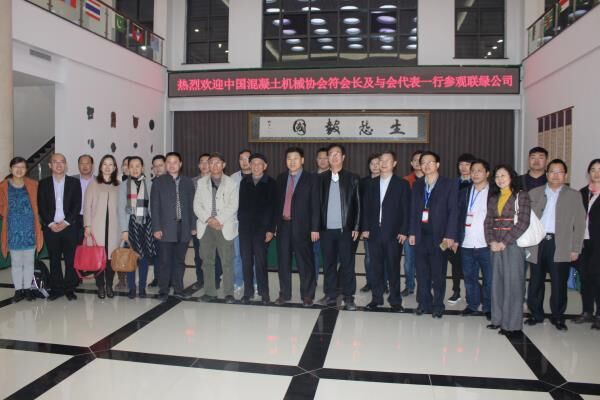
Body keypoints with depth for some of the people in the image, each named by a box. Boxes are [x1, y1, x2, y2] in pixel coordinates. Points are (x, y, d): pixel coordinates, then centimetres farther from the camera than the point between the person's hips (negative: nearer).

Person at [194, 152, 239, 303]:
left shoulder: (232, 183, 5)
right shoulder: (201, 183, 13)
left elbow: (233, 206, -4)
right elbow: (197, 205, 6)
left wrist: (218, 220, -13)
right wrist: (208, 219, -9)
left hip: (225, 227, -2)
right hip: (206, 227, 3)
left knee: (227, 261, -4)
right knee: (207, 261, 5)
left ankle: (229, 293, 3)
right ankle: (209, 292, 13)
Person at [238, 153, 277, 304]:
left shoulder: (270, 183, 0)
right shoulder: (244, 182, 11)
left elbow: (273, 207, -3)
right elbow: (241, 203, 11)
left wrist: (271, 229, -8)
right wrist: (240, 220, 2)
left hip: (262, 228, -3)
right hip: (245, 227, 3)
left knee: (260, 260, -4)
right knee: (246, 260, 5)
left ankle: (264, 292, 9)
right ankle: (248, 292, 15)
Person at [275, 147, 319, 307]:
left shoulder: (311, 179, -2)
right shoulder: (281, 178, 11)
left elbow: (315, 205, -6)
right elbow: (278, 202, 11)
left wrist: (315, 228, -10)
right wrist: (275, 223, 6)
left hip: (301, 226, -4)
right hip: (283, 225, 4)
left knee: (305, 262, 3)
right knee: (283, 261, 9)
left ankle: (307, 295, 15)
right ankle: (284, 293, 22)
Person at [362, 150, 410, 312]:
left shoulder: (402, 184, 2)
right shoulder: (372, 184, 11)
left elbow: (406, 209, -2)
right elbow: (367, 207, 11)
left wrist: (403, 231, -9)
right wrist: (365, 228, 2)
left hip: (394, 233, -3)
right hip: (374, 232, 3)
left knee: (393, 268, 2)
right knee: (376, 267, 7)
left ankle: (395, 300, 13)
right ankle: (376, 298, 17)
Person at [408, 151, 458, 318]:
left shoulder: (449, 185, -1)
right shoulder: (417, 185, 12)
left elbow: (453, 211, -5)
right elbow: (413, 210, 11)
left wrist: (449, 235, -12)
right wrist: (412, 232, 4)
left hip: (439, 236, -3)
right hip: (421, 235, 4)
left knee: (438, 273, 4)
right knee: (421, 272, 8)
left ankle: (438, 306, 17)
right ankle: (424, 303, 21)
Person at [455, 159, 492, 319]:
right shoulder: (464, 193, 11)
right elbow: (458, 217, 10)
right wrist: (456, 239, 5)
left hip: (486, 245, -3)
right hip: (467, 245, 3)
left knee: (489, 279, 3)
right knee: (469, 278, 10)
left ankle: (488, 308, 17)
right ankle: (472, 305, 23)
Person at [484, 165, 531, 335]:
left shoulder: (521, 195, -2)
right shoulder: (493, 198, 13)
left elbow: (523, 222, -10)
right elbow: (488, 222, 9)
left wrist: (505, 242, -13)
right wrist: (491, 241, -7)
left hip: (513, 244, -5)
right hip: (495, 245, 5)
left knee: (512, 283, -1)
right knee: (497, 282, 9)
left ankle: (512, 323, 7)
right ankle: (498, 319, 19)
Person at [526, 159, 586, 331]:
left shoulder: (574, 195, 6)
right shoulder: (534, 193, 9)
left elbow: (579, 224, 3)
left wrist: (575, 249, -3)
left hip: (560, 246, -1)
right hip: (537, 244, 2)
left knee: (559, 284, 3)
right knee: (536, 282, 9)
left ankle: (558, 317, 18)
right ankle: (536, 314, 23)